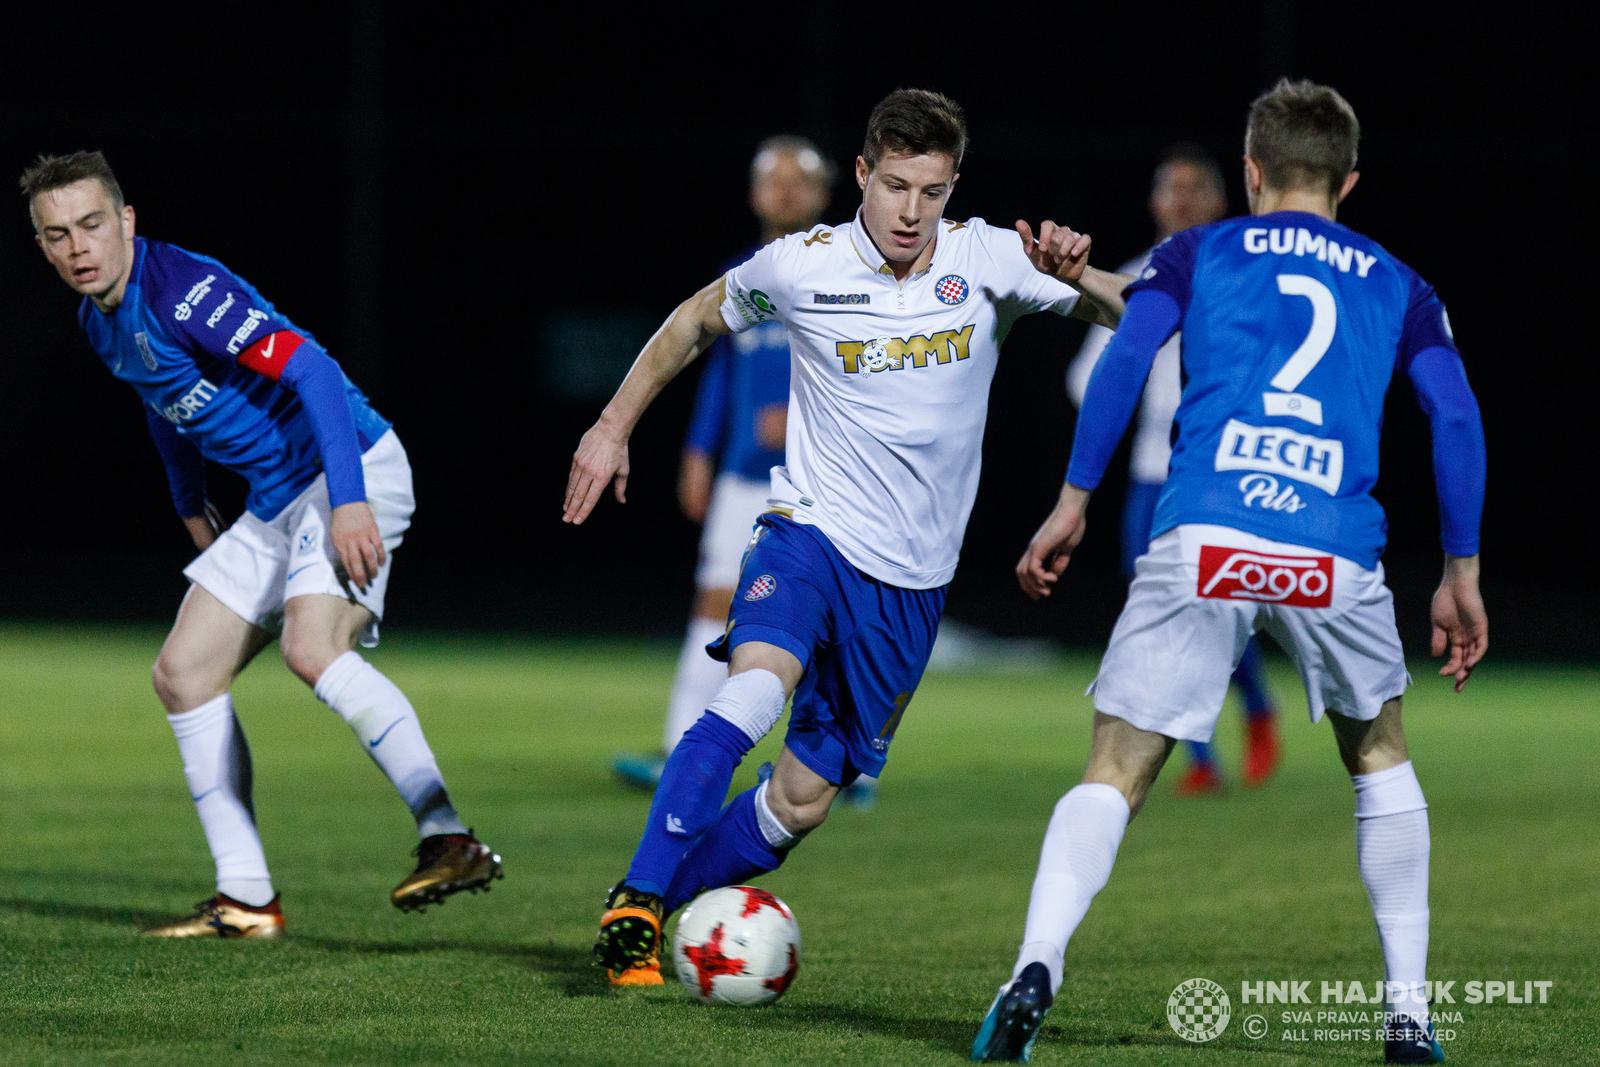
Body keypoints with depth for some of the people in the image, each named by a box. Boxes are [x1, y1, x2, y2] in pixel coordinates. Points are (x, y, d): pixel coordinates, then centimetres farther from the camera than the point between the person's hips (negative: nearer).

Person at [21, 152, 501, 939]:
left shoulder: (182, 287, -20)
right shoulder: (98, 319, 8)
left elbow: (310, 369, -27)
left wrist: (349, 499, -33)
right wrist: (191, 506, 33)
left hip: (351, 472, -10)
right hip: (276, 502, 10)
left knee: (313, 646, -31)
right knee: (183, 675, 6)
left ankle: (451, 842, -31)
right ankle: (246, 900, 9)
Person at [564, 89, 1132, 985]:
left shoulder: (990, 262, -5)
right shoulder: (801, 267, -6)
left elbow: (1132, 319, -4)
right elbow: (698, 321, 12)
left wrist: (1076, 276, -25)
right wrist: (614, 427, 11)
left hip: (914, 580, 3)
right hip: (812, 539, -2)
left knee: (803, 800, 3)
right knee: (756, 690, -32)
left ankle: (666, 906, 23)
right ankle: (635, 903, -25)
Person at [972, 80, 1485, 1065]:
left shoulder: (1198, 254, 20)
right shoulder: (1397, 285, 23)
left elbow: (1127, 356, 5)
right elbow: (1457, 415, 12)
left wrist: (1074, 503, 6)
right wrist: (1462, 575, 16)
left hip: (1201, 540, -1)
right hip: (1336, 555, 1)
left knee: (1116, 776, 2)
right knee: (1381, 758, 25)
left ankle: (1037, 968, -23)